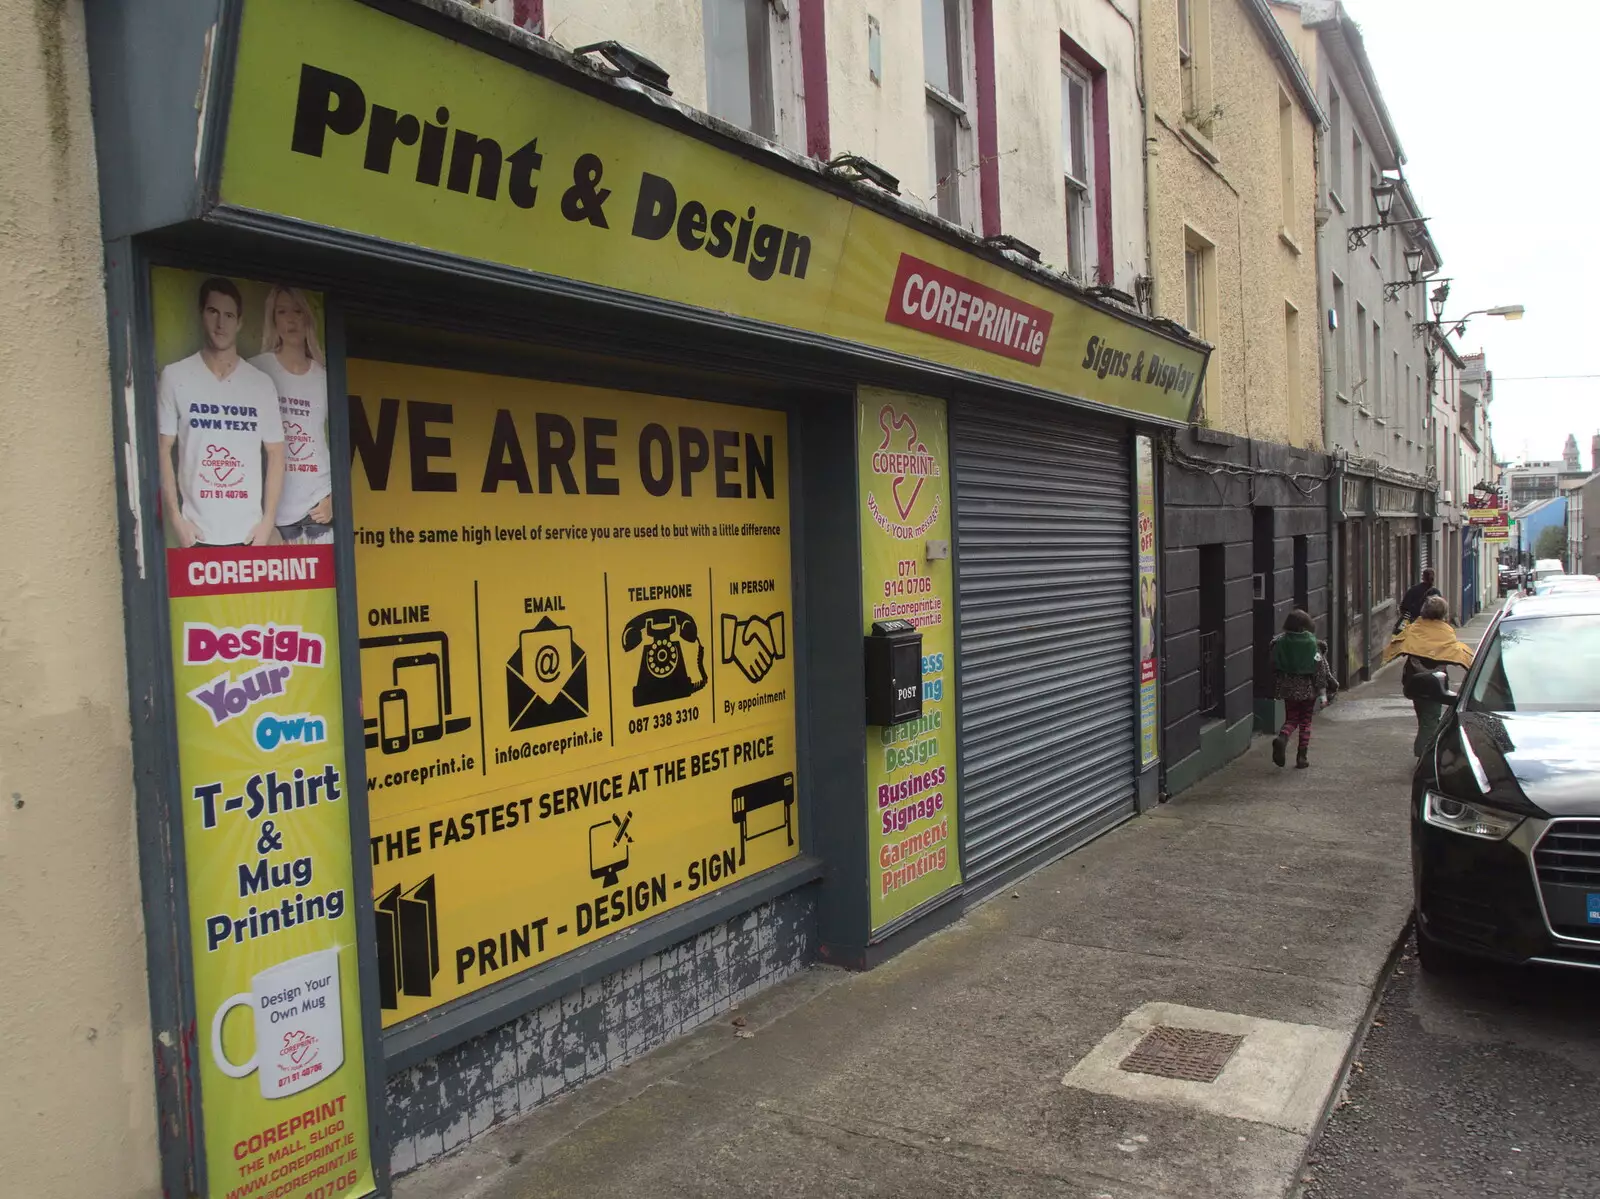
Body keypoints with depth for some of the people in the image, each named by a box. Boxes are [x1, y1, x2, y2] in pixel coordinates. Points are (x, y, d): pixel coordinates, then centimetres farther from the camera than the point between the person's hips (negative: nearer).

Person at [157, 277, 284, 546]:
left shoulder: (261, 384, 7)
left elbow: (275, 455, 9)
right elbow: (163, 450, 3)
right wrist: (175, 518, -5)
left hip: (249, 533, 2)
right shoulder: (174, 377, 2)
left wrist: (268, 521, 0)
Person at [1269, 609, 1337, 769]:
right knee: (1305, 721, 10)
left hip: (1288, 688, 1)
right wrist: (1330, 684, 4)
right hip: (1308, 688, -1)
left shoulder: (1279, 642, -5)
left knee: (1291, 719, 12)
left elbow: (1274, 666, 2)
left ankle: (1281, 738, -20)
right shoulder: (1312, 642, -10)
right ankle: (1302, 757, 8)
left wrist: (1276, 688, 13)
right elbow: (1321, 666, -8)